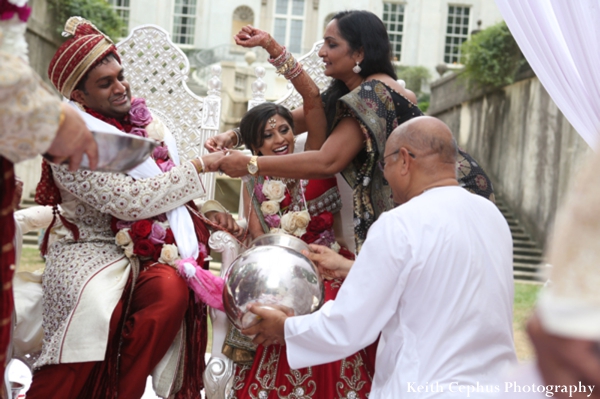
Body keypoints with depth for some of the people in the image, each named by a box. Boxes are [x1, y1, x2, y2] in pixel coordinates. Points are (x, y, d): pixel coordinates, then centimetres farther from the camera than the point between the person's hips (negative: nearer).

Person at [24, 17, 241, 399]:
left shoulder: (147, 122, 10)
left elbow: (169, 190, 19)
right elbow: (129, 200, -20)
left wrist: (206, 211, -1)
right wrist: (199, 166, -15)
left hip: (154, 252, 5)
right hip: (95, 252, -5)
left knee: (173, 290, -30)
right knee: (95, 309, -37)